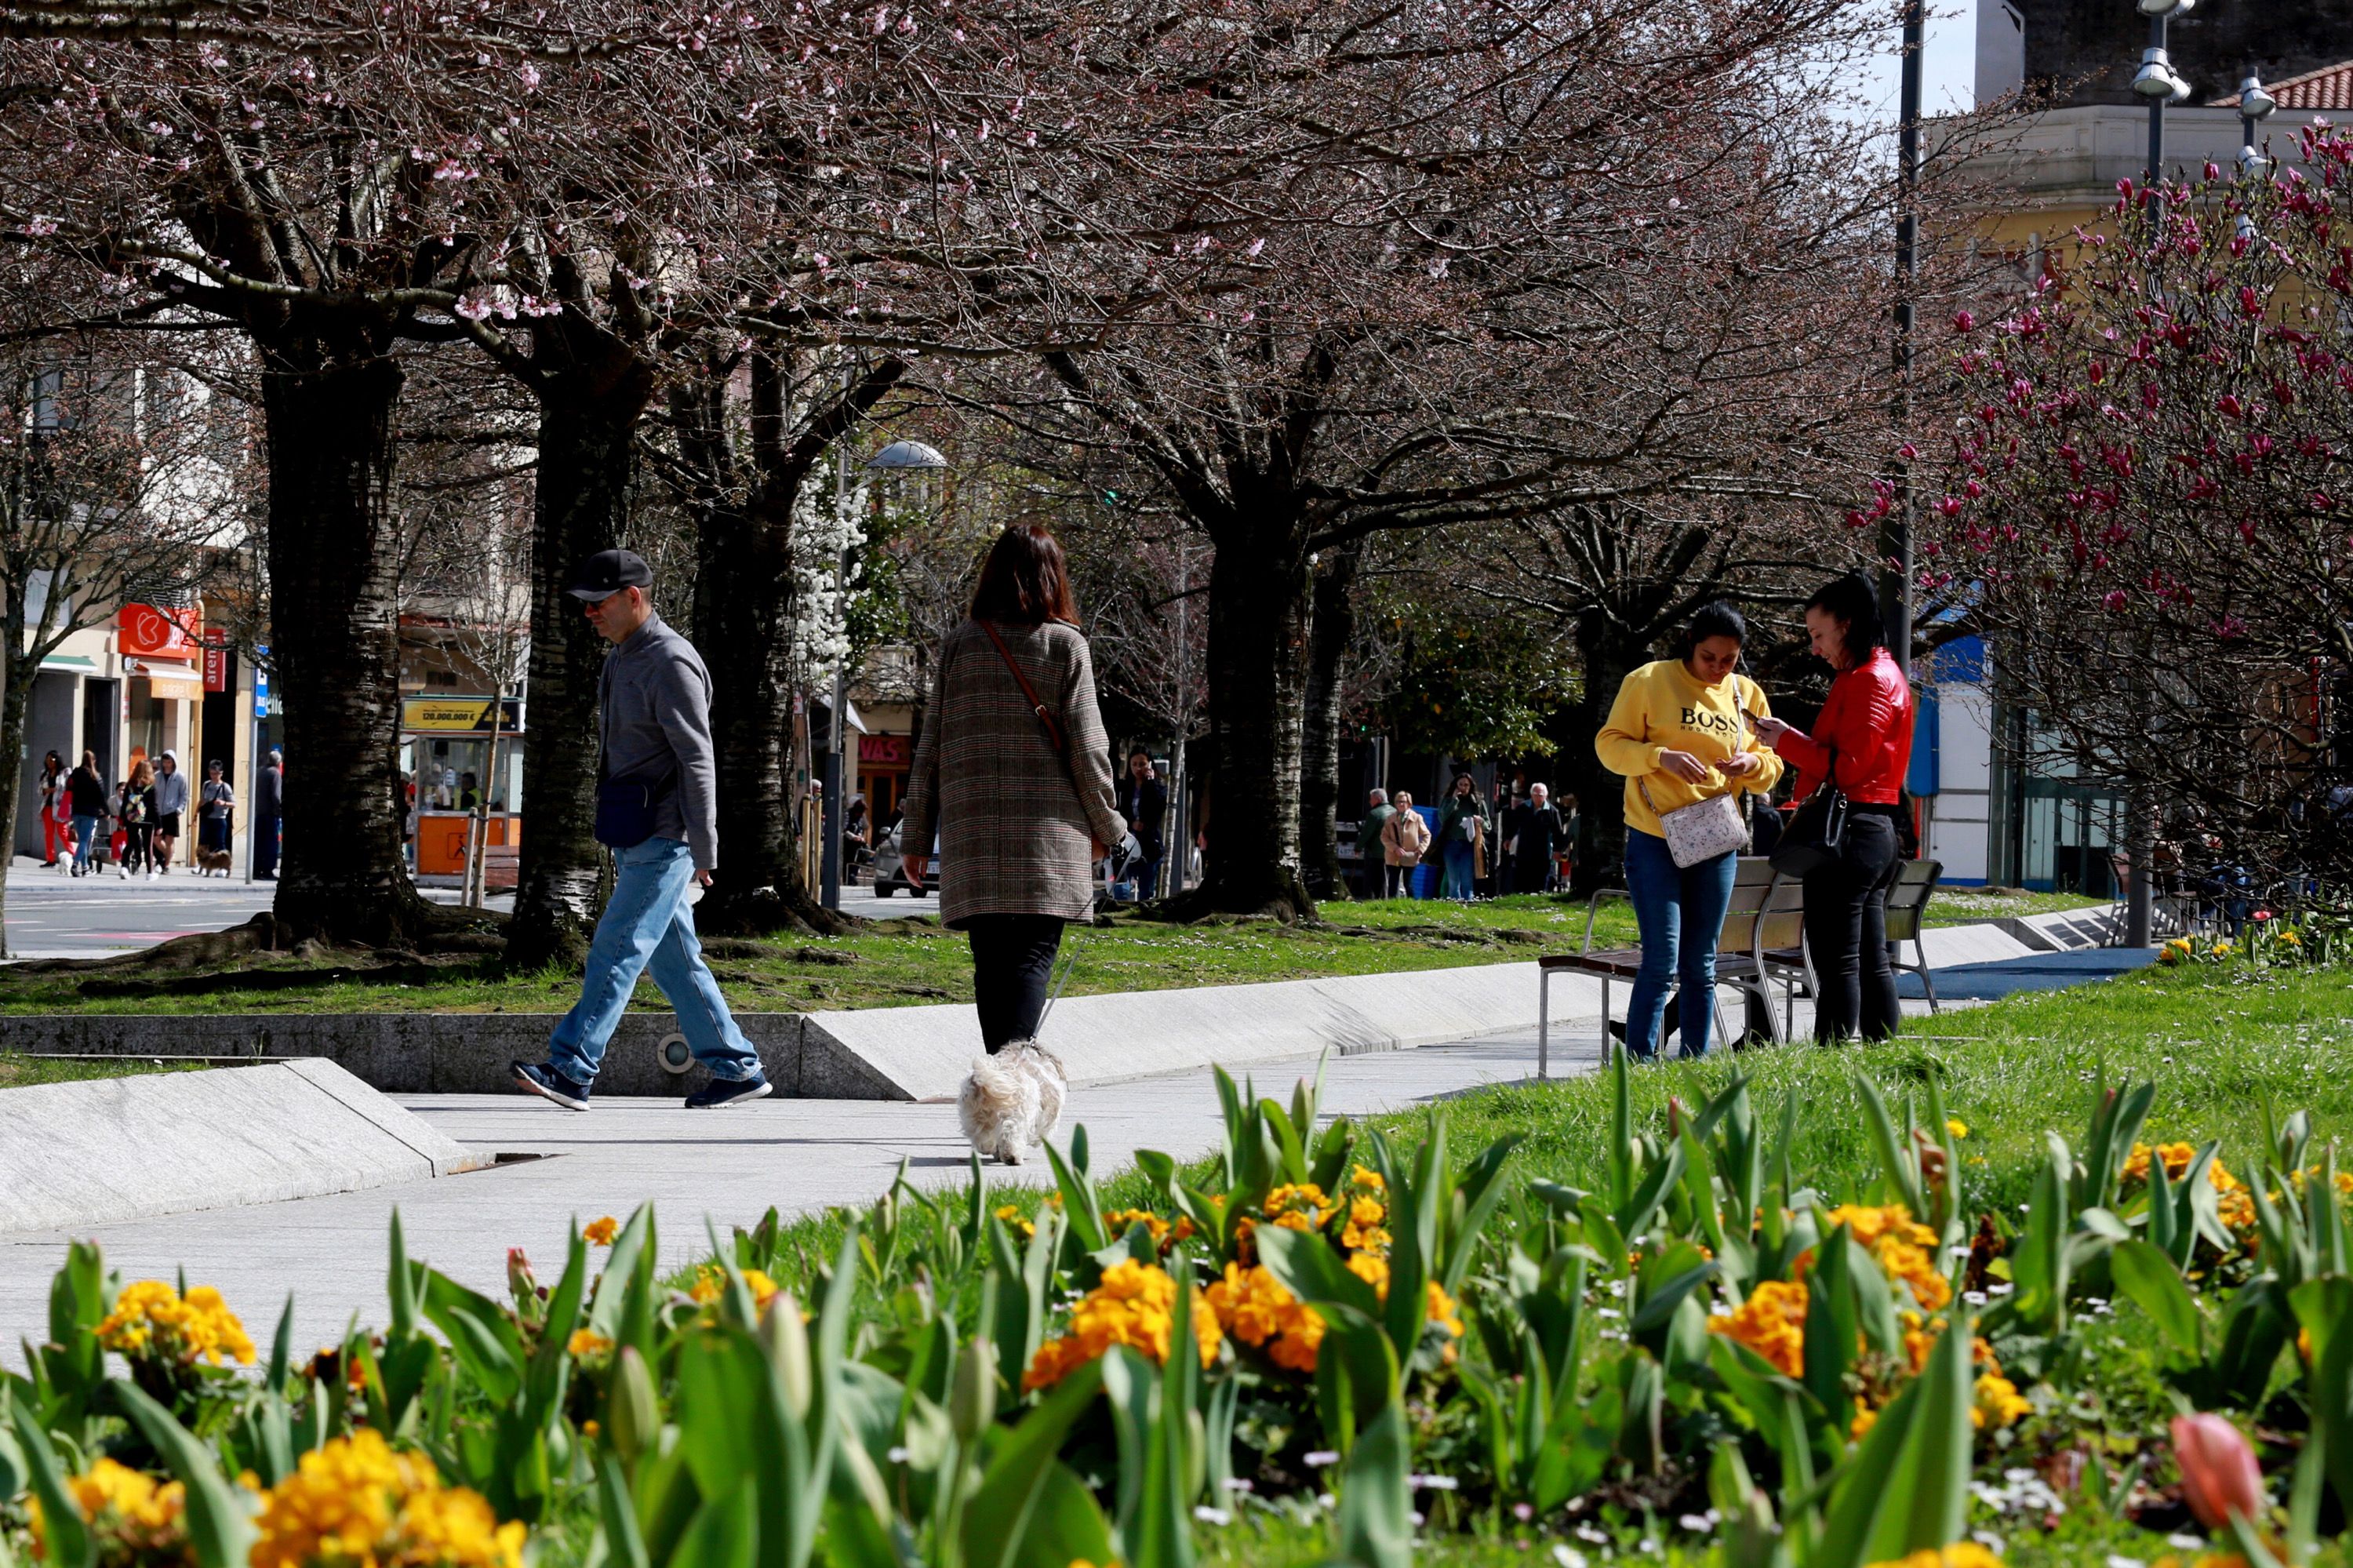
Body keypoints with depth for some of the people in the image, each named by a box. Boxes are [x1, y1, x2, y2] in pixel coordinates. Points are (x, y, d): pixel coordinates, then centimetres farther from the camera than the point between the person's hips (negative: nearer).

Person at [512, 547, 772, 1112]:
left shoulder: (671, 663, -15)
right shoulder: (621, 657, 16)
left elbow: (698, 762, -17)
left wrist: (704, 852, -19)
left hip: (664, 837, -10)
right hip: (635, 837, 10)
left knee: (617, 948, -13)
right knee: (672, 957, 10)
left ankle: (571, 1069, -16)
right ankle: (737, 1069, 15)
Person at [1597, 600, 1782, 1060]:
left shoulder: (1747, 694, 12)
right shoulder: (1649, 681, -2)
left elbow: (1771, 769, 17)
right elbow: (1610, 745, -4)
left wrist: (1753, 764, -7)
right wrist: (1661, 757, -21)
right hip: (1655, 839, -4)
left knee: (1701, 967, 7)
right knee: (1661, 962, -12)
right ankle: (1639, 1064, -8)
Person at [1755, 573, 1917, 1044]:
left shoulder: (1869, 681, -12)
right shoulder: (1882, 674, 20)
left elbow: (1848, 766, -18)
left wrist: (1788, 740, -9)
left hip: (1850, 832, -11)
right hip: (1878, 830, 11)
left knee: (1837, 963, -11)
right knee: (1870, 960, 12)